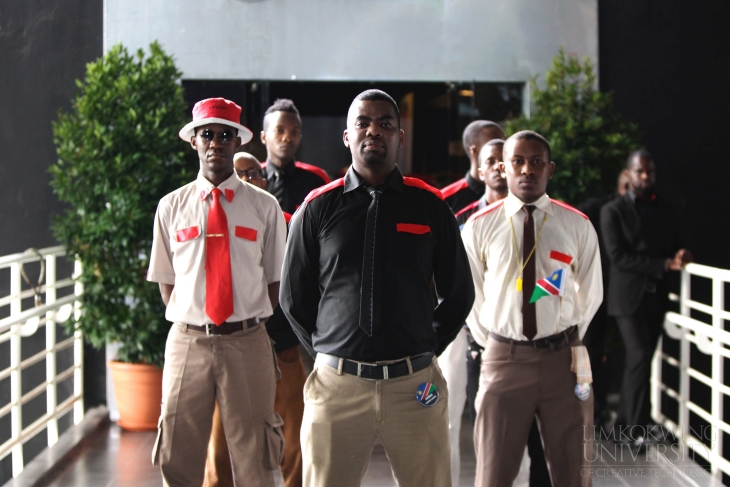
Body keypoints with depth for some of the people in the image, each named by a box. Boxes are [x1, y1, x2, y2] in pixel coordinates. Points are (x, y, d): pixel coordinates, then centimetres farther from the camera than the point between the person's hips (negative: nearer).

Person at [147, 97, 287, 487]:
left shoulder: (264, 207, 2)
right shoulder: (172, 206, 5)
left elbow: (275, 280, 6)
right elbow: (166, 280, 10)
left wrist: (252, 330, -1)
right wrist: (188, 327, 1)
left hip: (247, 342, -1)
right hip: (187, 341, 1)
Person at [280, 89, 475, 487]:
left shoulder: (430, 207, 6)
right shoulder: (317, 208, 6)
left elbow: (459, 293, 14)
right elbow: (294, 297, 12)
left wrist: (426, 349, 9)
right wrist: (329, 353, 9)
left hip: (413, 384, 0)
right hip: (336, 383, 0)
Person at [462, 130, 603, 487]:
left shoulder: (577, 226, 0)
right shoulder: (479, 227, -1)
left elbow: (590, 293, 12)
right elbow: (470, 296, 9)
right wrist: (491, 344, 10)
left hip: (563, 360, 1)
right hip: (504, 360, -1)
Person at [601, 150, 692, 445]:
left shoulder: (666, 210, 14)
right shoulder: (613, 211, -2)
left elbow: (673, 248, 16)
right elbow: (618, 256, -11)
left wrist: (679, 258, -10)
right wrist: (664, 264, -18)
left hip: (657, 296, 5)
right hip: (629, 296, -5)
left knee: (639, 361, 9)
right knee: (639, 358, -13)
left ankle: (625, 426, 17)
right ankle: (638, 428, -6)